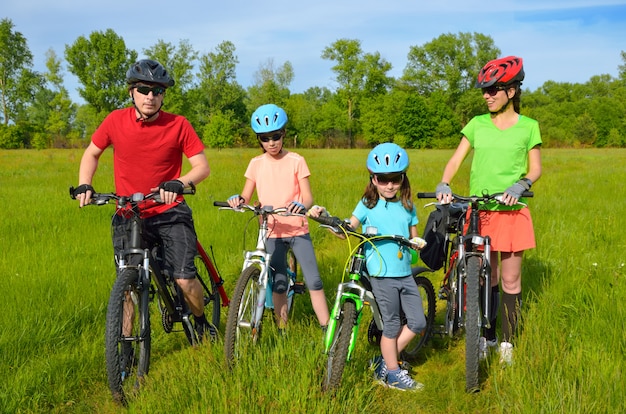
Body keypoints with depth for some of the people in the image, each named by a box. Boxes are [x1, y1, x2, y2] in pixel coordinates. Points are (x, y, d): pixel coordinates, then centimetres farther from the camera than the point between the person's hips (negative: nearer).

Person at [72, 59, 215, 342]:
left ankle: (201, 322, 21)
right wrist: (84, 185, -4)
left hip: (170, 214, -2)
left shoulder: (178, 125, -8)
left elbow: (202, 166, -7)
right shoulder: (116, 121, -3)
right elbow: (92, 153, 12)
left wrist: (179, 183, -26)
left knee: (184, 279, -10)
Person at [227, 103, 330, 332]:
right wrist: (237, 199, -21)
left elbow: (308, 197, -6)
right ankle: (282, 330, 18)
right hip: (271, 231, 2)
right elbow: (247, 196, 3)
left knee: (314, 281, -6)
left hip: (297, 229, -1)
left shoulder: (296, 161, -2)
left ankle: (327, 330, 2)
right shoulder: (256, 163, 4)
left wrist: (301, 205, -30)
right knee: (278, 285, 4)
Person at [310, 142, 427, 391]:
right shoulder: (368, 205, -1)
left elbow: (413, 236, 16)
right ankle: (393, 373, 18)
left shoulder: (407, 207, 10)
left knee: (417, 322, 5)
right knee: (391, 325, 2)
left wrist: (417, 242, -7)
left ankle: (384, 361, 19)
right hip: (382, 274, -5)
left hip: (405, 274, 5)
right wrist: (323, 216, -19)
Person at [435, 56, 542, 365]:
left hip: (511, 211, -2)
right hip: (479, 210, 2)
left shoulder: (528, 127, 2)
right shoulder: (477, 124, 6)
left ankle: (507, 341, 17)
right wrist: (443, 184, -17)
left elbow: (535, 169, 2)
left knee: (510, 281, 3)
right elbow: (456, 159, 1)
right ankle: (488, 336, 24)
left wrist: (520, 185, -18)